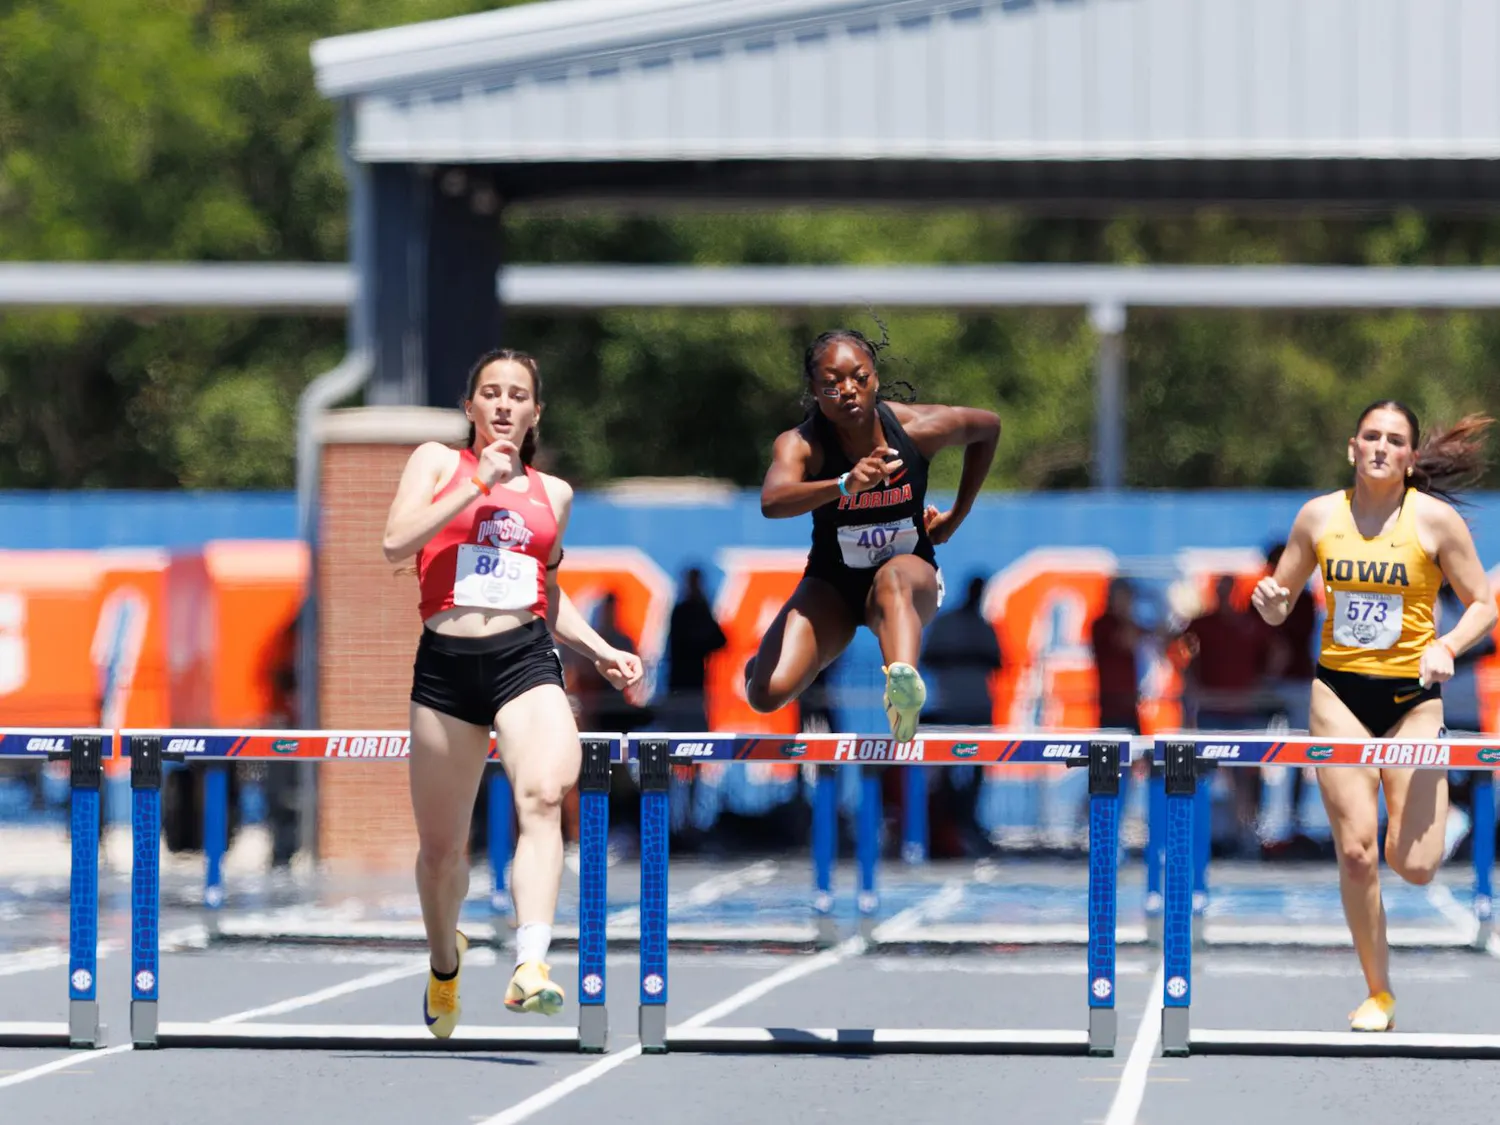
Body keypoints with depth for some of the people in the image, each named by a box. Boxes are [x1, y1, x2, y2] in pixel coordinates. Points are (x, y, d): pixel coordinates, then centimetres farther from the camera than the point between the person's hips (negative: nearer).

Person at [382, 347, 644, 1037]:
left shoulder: (553, 493, 19)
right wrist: (479, 484, -8)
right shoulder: (438, 462, 10)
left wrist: (601, 652, 19)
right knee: (440, 845, 8)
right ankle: (444, 962, 38)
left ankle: (531, 965, -42)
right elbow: (396, 542, -8)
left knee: (543, 793, -29)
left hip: (525, 660, 1)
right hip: (445, 665, -1)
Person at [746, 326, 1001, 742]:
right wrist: (844, 485, -60)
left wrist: (957, 516, 8)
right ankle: (761, 662, 23)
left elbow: (988, 427, 7)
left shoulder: (917, 428, -16)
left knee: (891, 579, -39)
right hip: (832, 583, 1)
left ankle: (904, 682, -69)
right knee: (767, 694, -17)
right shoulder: (801, 443, -20)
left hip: (911, 571, -1)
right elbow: (772, 503, -43)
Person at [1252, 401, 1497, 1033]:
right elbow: (1280, 605, 10)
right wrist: (1270, 601, -13)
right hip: (1339, 693, 2)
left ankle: (1429, 799, 30)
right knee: (1355, 851, -8)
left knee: (1413, 865, -8)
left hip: (1411, 695, -2)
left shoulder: (1436, 519, -6)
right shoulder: (1319, 516, 1)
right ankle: (1378, 993, 7)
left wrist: (1447, 646, -20)